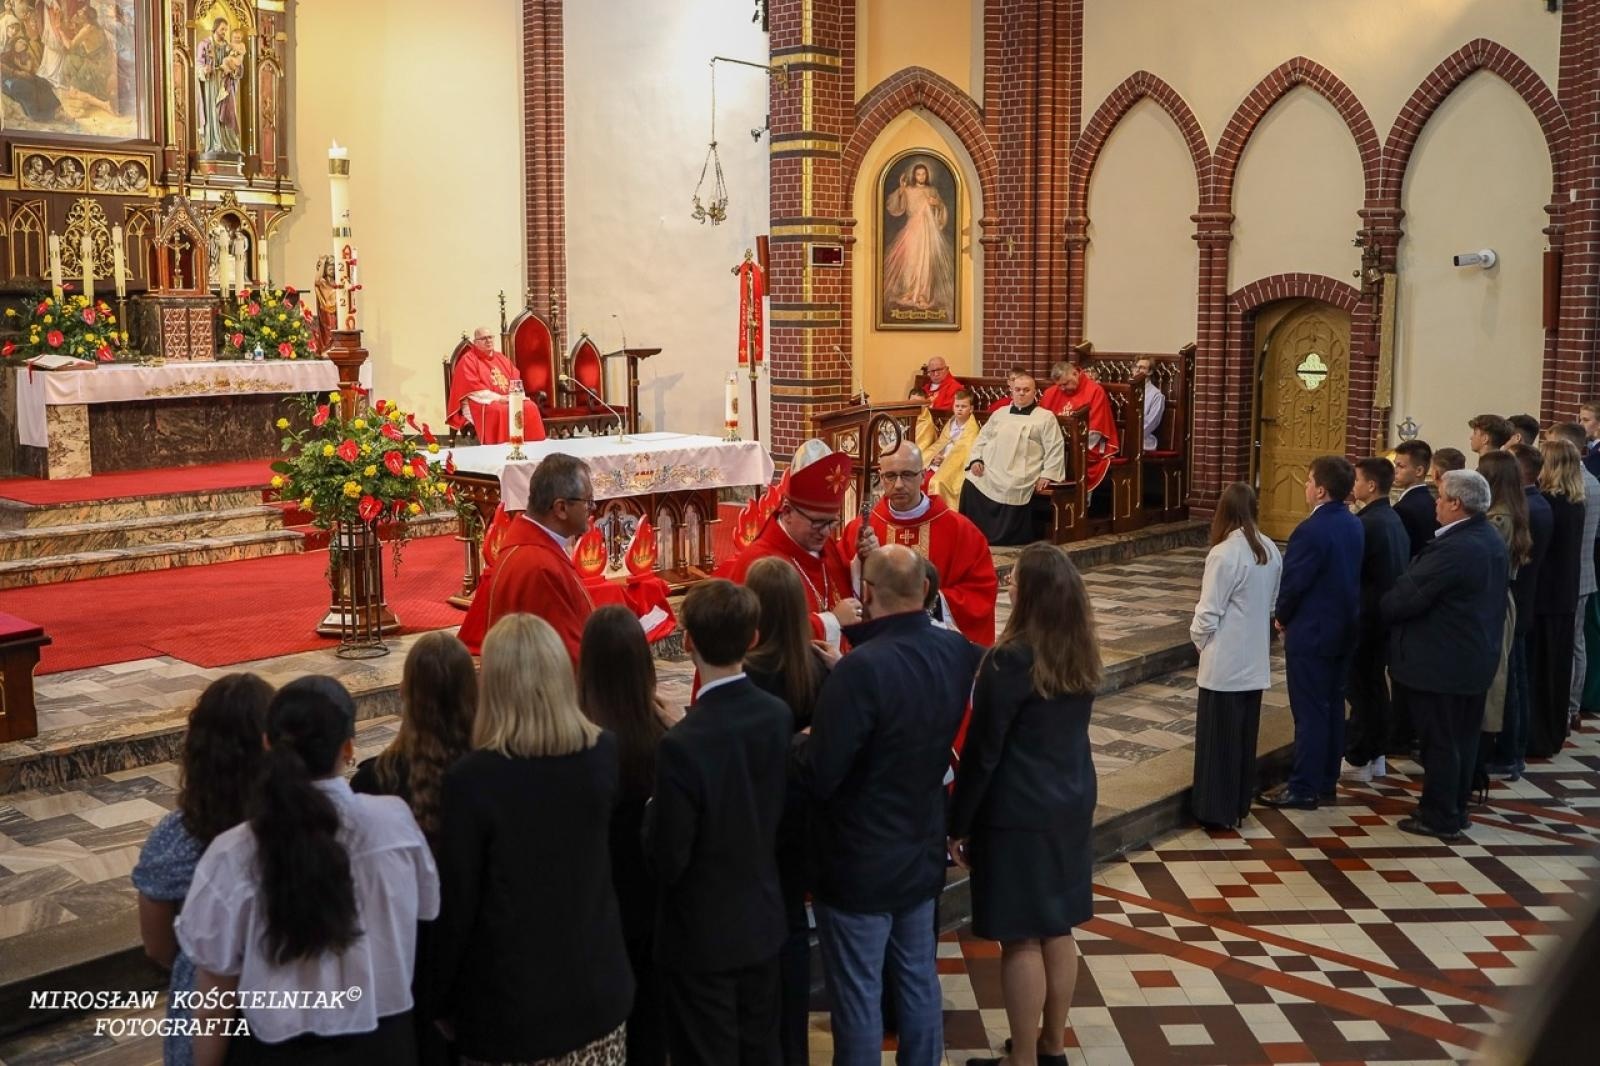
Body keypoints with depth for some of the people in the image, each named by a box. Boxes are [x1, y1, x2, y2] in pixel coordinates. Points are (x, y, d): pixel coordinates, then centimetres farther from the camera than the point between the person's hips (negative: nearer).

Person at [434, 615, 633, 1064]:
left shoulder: (471, 779, -21)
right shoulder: (606, 754, -9)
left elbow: (455, 903, -13)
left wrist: (442, 1001, 1)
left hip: (509, 1001, -3)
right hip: (598, 987, 4)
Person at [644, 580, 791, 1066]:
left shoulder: (684, 744, -28)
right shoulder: (780, 715, -9)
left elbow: (667, 861, -20)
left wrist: (653, 809, -4)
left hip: (702, 934, -6)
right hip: (765, 919, 6)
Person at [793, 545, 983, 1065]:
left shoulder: (861, 669, -29)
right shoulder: (958, 651, -7)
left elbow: (818, 775, -26)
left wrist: (793, 745, -4)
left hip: (858, 863, -7)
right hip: (923, 851, 7)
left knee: (858, 998, 9)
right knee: (919, 982, 21)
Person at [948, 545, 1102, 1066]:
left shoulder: (1011, 660, -21)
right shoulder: (1083, 653, 2)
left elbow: (982, 751, -15)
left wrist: (959, 823, -6)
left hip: (1018, 813, -7)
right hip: (1072, 804, 8)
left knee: (1021, 939, 3)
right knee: (1057, 929, 17)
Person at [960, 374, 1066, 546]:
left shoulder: (1046, 417, 10)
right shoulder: (999, 414, 25)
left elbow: (1055, 448, 3)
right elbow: (982, 438, 23)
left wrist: (1047, 475, -8)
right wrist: (976, 459, 4)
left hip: (1019, 477, -3)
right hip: (987, 472, 3)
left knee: (1012, 488, -33)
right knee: (970, 486, -23)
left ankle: (1006, 535, -14)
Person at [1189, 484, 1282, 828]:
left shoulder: (1224, 554, -20)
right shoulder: (1270, 550, 1)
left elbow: (1208, 614, -17)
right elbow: (1273, 603, 10)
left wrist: (1199, 639, 2)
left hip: (1225, 664, -6)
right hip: (1256, 661, 7)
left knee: (1219, 736, 4)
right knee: (1245, 735, 15)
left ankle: (1218, 810, 11)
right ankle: (1239, 805, 25)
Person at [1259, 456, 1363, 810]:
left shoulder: (1311, 531, -22)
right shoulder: (1355, 525, 4)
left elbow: (1293, 582, -18)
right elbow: (1351, 577, 10)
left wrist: (1282, 618, 0)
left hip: (1311, 633, -8)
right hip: (1343, 630, 8)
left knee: (1310, 712, -2)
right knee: (1333, 707, 15)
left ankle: (1303, 788, 4)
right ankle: (1326, 779, 25)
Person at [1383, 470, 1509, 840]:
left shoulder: (1453, 548, -26)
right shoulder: (1491, 539, 6)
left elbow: (1408, 597, -22)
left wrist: (1383, 608, -1)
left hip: (1441, 661, -9)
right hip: (1475, 656, 9)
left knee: (1440, 741, 2)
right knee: (1462, 738, 17)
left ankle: (1439, 818, 11)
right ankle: (1454, 809, 28)